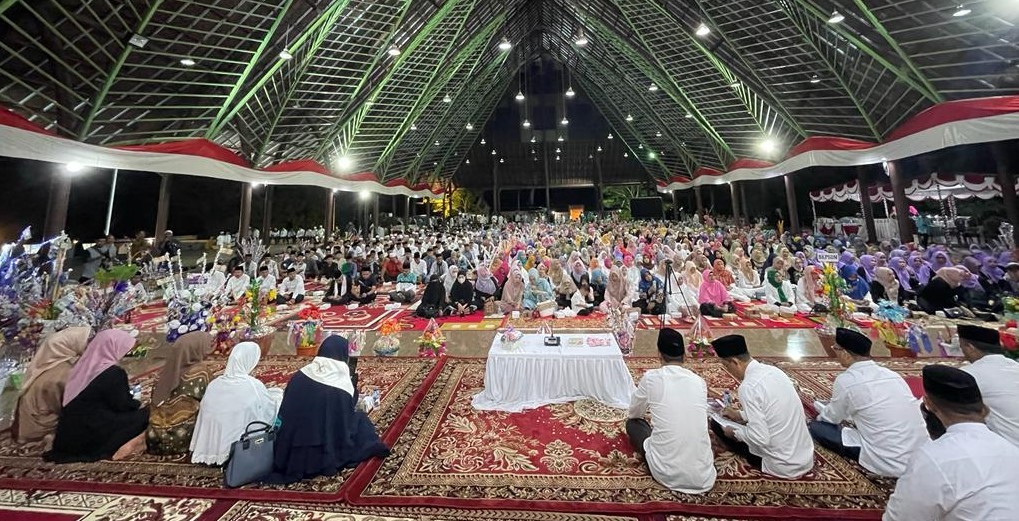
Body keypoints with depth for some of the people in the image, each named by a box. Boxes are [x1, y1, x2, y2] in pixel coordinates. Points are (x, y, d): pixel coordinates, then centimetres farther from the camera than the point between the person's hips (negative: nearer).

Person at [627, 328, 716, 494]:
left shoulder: (651, 377, -7)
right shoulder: (699, 381, 2)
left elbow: (634, 414, 11)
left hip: (667, 475, -4)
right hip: (704, 479, 5)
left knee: (632, 423, 20)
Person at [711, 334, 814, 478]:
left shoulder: (748, 387, -25)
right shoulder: (773, 370, -1)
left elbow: (761, 439, -24)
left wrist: (735, 432, -7)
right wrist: (741, 415, 15)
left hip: (785, 467, -7)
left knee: (717, 424, 3)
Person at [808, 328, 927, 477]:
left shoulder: (846, 380, -14)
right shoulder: (891, 374, 6)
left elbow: (832, 418, 1)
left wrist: (820, 416, 23)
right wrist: (826, 410, 30)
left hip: (891, 464, -7)